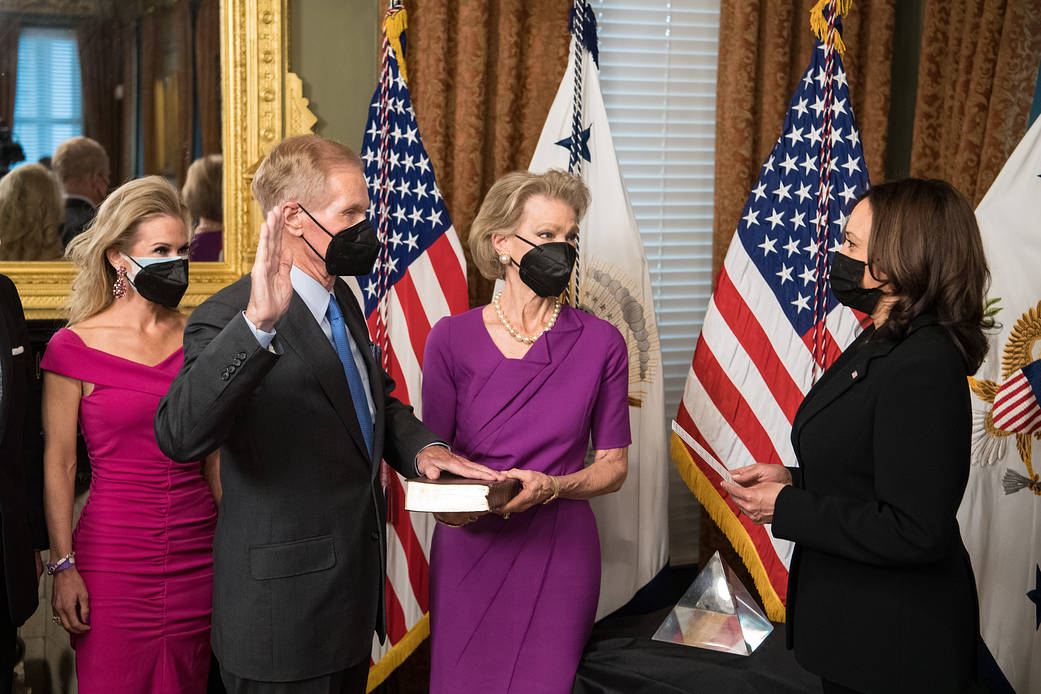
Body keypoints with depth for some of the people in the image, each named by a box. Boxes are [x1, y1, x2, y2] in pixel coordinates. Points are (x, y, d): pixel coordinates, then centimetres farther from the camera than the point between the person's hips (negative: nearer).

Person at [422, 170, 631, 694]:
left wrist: (550, 486, -16)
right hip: (470, 550, 0)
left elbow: (613, 465, 3)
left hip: (559, 552, 0)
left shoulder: (600, 343, -2)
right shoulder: (452, 339, -2)